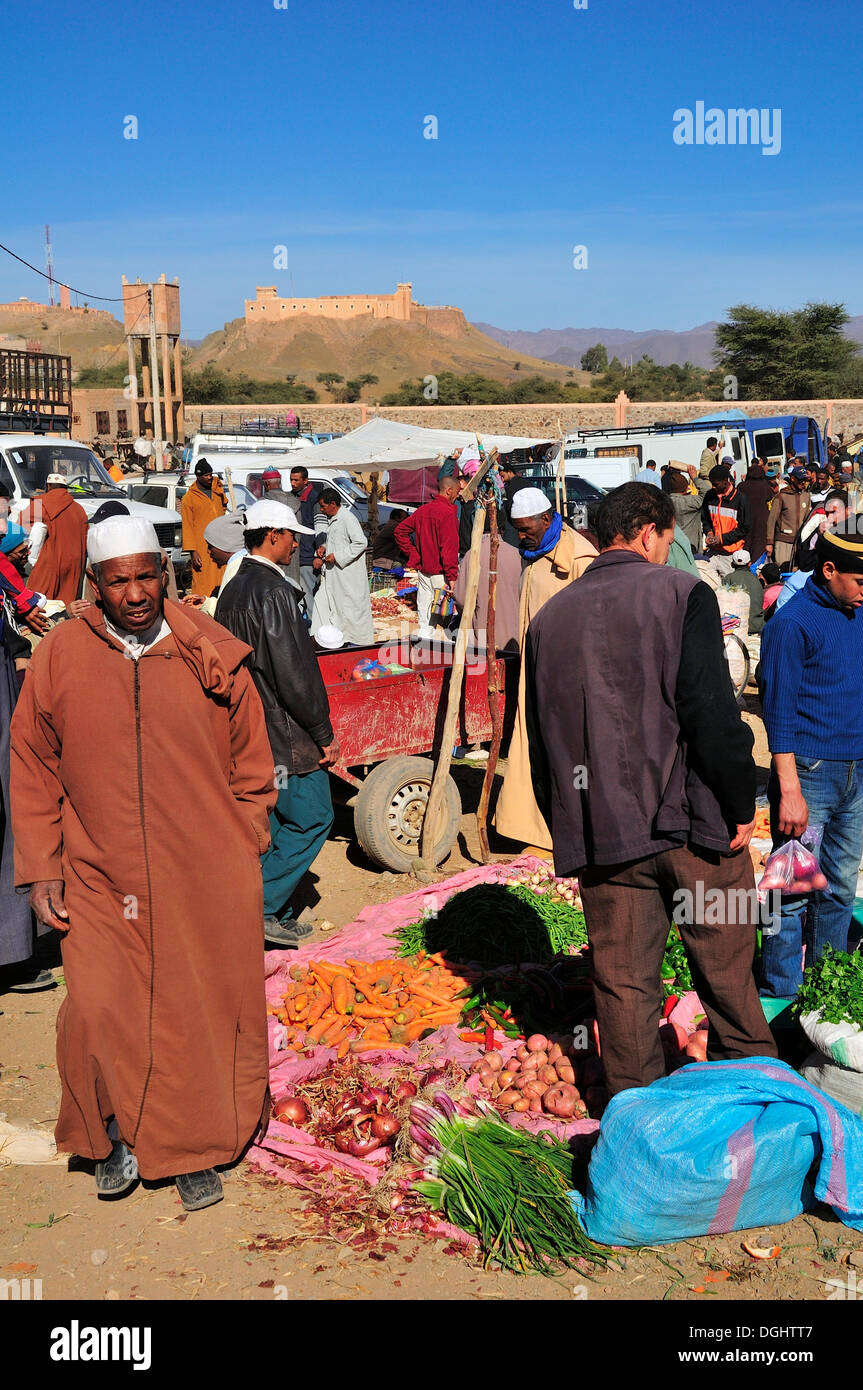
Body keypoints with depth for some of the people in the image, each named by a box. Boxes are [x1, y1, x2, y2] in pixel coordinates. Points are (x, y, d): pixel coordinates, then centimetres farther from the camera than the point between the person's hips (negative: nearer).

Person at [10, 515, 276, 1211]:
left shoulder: (213, 656, -3)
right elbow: (32, 772, 5)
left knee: (203, 1016, 8)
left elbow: (251, 764, 6)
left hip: (206, 884, 0)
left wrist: (243, 855, 7)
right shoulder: (59, 658, -3)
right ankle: (118, 1134, 27)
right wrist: (41, 870, 2)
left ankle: (194, 1150, 31)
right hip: (100, 881, 0)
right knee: (99, 1015, -2)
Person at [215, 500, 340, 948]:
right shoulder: (273, 591, -18)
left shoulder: (232, 589, 13)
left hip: (247, 728, 10)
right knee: (312, 815, 0)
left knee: (273, 822, 15)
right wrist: (324, 734, -13)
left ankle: (273, 917, 20)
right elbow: (294, 671, -20)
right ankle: (263, 907, -1)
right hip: (284, 734, -10)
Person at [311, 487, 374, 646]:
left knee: (352, 606, -2)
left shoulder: (347, 518, -16)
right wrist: (324, 547, 8)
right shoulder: (332, 519, 13)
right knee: (322, 601, 8)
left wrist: (336, 556, -20)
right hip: (332, 574, 10)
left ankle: (360, 640, 7)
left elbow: (361, 543, -22)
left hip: (348, 573, -10)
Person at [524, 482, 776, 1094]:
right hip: (694, 820, -3)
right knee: (726, 972, 14)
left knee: (623, 980, 11)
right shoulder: (681, 594, -7)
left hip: (602, 831, 3)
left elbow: (542, 739, 11)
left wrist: (569, 828, 18)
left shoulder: (550, 617, 8)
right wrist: (741, 805, -6)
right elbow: (711, 712, -15)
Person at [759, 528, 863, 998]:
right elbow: (779, 712, -13)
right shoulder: (792, 622, -11)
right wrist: (790, 791, -16)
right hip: (811, 774, -7)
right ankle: (780, 995, 8)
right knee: (795, 892, -3)